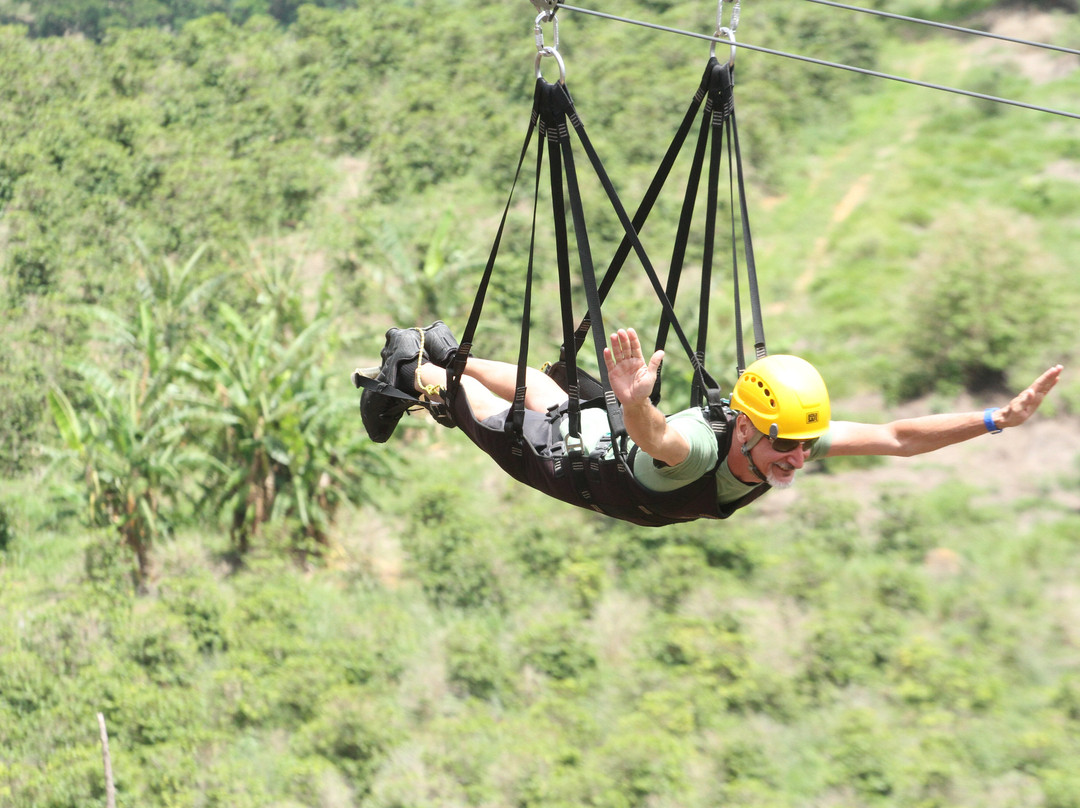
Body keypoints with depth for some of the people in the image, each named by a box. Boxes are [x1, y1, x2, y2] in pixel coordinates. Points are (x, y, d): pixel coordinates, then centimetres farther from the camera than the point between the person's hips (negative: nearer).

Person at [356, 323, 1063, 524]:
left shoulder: (797, 436, -33)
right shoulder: (698, 446, -50)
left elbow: (899, 437, -34)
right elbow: (655, 435, -73)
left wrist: (997, 419, -44)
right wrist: (636, 403, -95)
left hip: (623, 436, 7)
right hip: (578, 456, -7)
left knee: (545, 394, 34)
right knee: (496, 419, 21)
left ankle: (447, 352, 59)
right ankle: (410, 369, 46)